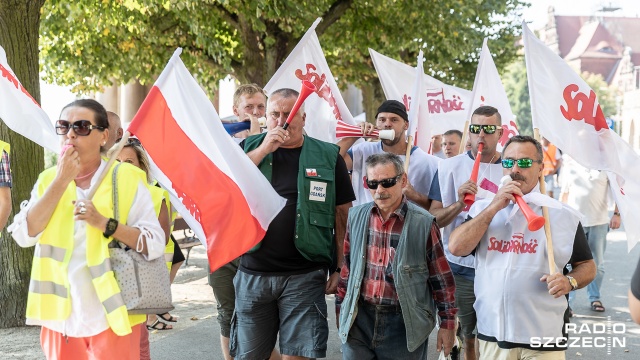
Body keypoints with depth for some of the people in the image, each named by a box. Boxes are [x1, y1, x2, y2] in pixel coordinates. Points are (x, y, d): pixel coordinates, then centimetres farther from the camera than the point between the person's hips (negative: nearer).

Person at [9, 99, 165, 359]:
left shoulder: (126, 179, -5)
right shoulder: (48, 180, 7)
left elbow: (156, 245, -11)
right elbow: (24, 236, -8)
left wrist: (104, 222, -22)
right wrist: (61, 181, -13)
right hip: (61, 318, 4)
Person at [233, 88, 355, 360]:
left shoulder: (328, 156, 2)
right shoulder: (250, 148, 8)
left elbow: (343, 215, 4)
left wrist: (339, 268, 0)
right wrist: (264, 149, -13)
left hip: (305, 276, -2)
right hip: (252, 273, 2)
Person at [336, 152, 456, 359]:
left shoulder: (423, 223, -9)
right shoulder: (356, 217, 3)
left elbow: (441, 278, -4)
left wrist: (447, 322, -2)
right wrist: (340, 310, 14)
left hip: (405, 323, -3)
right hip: (358, 320, 3)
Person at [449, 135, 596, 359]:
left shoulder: (563, 215, 0)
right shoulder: (482, 209, 5)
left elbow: (587, 266, 7)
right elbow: (456, 248, -8)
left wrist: (569, 281, -15)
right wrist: (494, 208, -12)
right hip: (492, 333, 2)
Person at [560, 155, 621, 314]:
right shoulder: (570, 164, 6)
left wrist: (617, 214, -8)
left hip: (599, 222, 0)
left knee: (597, 263, 10)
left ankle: (595, 298, 25)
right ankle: (567, 303, -3)